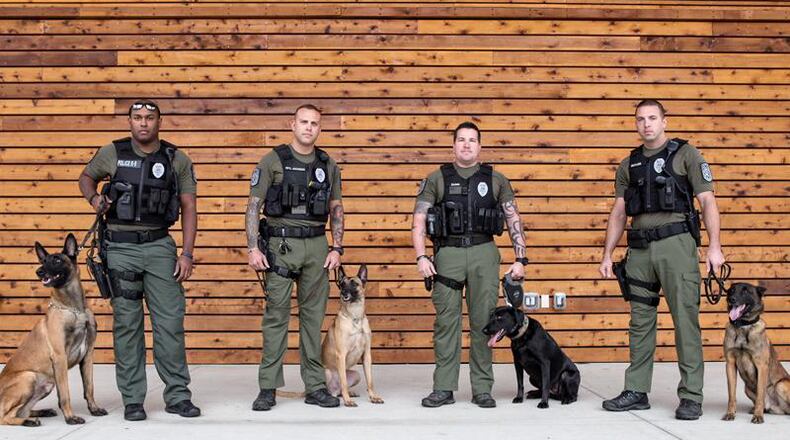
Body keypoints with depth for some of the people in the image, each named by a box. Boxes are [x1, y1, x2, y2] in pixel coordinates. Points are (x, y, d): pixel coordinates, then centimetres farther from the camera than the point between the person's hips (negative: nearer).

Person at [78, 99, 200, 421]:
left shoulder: (177, 160, 2)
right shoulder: (112, 153, 2)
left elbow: (189, 208, 3)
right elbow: (86, 177, 19)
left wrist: (187, 253, -5)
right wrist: (93, 198, -4)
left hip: (160, 246, 0)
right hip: (121, 247, 0)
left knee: (170, 321, -2)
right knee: (127, 324, 3)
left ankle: (177, 396, 8)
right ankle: (132, 400, 11)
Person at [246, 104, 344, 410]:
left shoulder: (328, 165, 9)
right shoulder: (273, 161, -2)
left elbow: (336, 209, 13)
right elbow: (253, 206, -3)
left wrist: (337, 248, 3)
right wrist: (253, 248, -10)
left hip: (317, 245, 3)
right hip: (281, 244, -3)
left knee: (313, 315, 7)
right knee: (276, 314, -1)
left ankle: (315, 387, 13)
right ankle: (268, 388, 6)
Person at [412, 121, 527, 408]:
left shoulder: (496, 180, 10)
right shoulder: (436, 179, 8)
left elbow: (514, 221, 10)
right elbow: (419, 221, 4)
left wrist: (520, 259, 3)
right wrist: (421, 257, -8)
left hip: (484, 253, 1)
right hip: (448, 253, 0)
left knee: (484, 321, 2)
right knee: (446, 321, 0)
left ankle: (482, 389, 11)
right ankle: (444, 388, 8)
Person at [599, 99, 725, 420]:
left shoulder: (686, 155, 3)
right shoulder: (629, 165, 16)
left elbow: (707, 201, -2)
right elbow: (618, 213, 16)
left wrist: (714, 247, -12)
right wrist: (607, 254, 9)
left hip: (676, 244, -5)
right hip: (639, 248, 5)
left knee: (685, 319, -5)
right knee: (640, 323, 8)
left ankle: (691, 397, 0)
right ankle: (636, 392, 16)